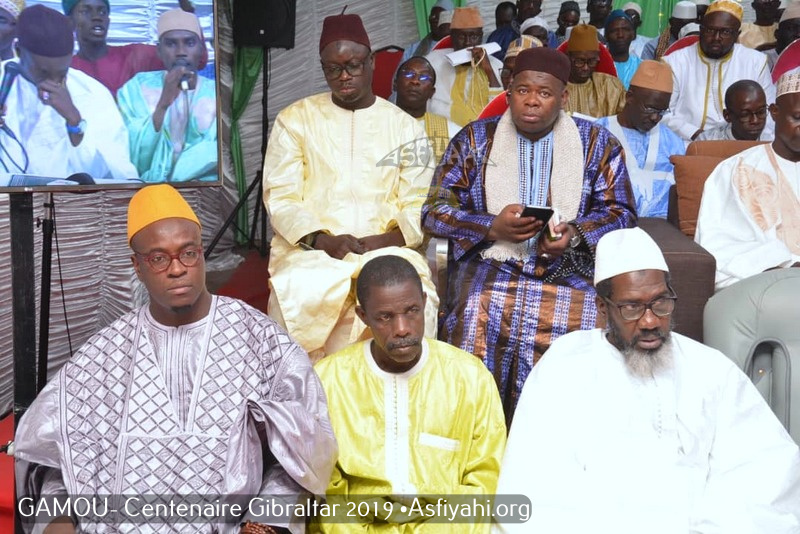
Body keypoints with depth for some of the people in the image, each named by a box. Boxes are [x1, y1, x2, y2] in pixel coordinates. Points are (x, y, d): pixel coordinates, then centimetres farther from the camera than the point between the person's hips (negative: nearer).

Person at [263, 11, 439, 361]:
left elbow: (418, 205, 6)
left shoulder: (406, 127, 11)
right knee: (302, 296, -32)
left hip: (386, 250, 1)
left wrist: (388, 240, -15)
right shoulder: (294, 120, 8)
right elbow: (280, 199, 1)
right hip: (310, 250, 0)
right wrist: (322, 240, -16)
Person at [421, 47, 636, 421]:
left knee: (585, 320, -29)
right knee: (478, 314, -31)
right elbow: (435, 211, 6)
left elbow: (621, 212, 11)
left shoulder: (598, 144, 12)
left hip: (569, 264, 1)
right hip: (492, 260, 0)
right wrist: (492, 226, -12)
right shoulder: (474, 139, 10)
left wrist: (576, 233, -11)